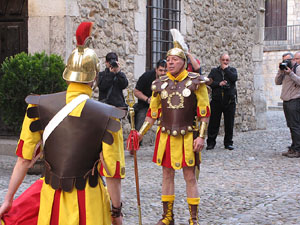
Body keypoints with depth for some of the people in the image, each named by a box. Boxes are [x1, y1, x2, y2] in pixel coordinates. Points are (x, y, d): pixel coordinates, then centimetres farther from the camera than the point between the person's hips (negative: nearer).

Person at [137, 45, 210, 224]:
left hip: (187, 136, -3)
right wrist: (141, 133, 4)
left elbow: (204, 113, -4)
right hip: (165, 136, 4)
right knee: (167, 175, 11)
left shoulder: (195, 82, -5)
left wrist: (201, 136, -11)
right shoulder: (160, 84, 6)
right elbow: (152, 113, 11)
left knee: (190, 177, 2)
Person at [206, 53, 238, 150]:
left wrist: (226, 69, -5)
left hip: (229, 101, 0)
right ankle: (211, 142, 10)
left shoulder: (232, 70, 11)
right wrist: (219, 84, -14)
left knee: (229, 123, 3)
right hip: (216, 101, 0)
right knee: (213, 123, 1)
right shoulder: (214, 71, 11)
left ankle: (228, 143, 14)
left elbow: (234, 78, -11)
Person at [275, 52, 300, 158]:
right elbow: (277, 82, 14)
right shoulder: (285, 69, 18)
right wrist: (280, 71, 2)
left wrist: (290, 73, -20)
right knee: (291, 126, 11)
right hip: (286, 102, 9)